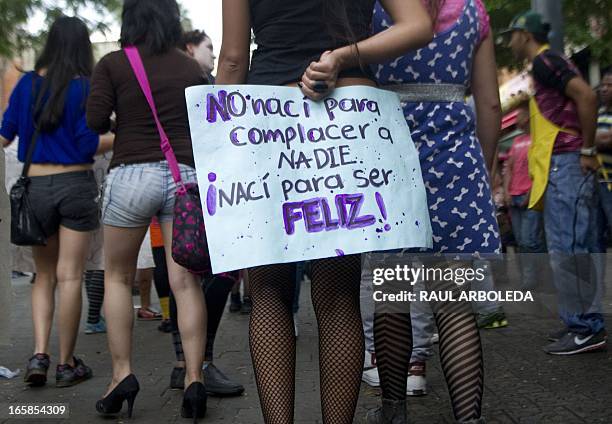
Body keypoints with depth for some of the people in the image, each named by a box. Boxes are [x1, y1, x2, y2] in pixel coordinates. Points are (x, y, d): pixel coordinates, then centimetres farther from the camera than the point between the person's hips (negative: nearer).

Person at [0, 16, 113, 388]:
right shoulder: (85, 87, -7)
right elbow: (88, 145, -11)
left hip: (35, 187, 3)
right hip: (76, 185, -3)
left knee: (44, 276, 16)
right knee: (70, 276, 3)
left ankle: (40, 353, 3)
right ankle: (67, 364, 11)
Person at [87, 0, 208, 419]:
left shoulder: (113, 64, 1)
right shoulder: (191, 67, 9)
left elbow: (95, 120, -4)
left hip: (133, 174, -2)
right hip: (186, 175, 2)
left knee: (118, 277, 13)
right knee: (185, 280, 1)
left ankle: (122, 373, 7)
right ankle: (194, 378, -3)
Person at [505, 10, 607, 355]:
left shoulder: (544, 61, -7)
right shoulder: (549, 63, 22)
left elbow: (587, 96, -21)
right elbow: (579, 100, 24)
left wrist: (587, 150, -17)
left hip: (564, 164, -10)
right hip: (568, 164, 10)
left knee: (565, 249, -9)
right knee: (581, 248, 11)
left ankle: (585, 328, -5)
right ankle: (588, 322, 16)